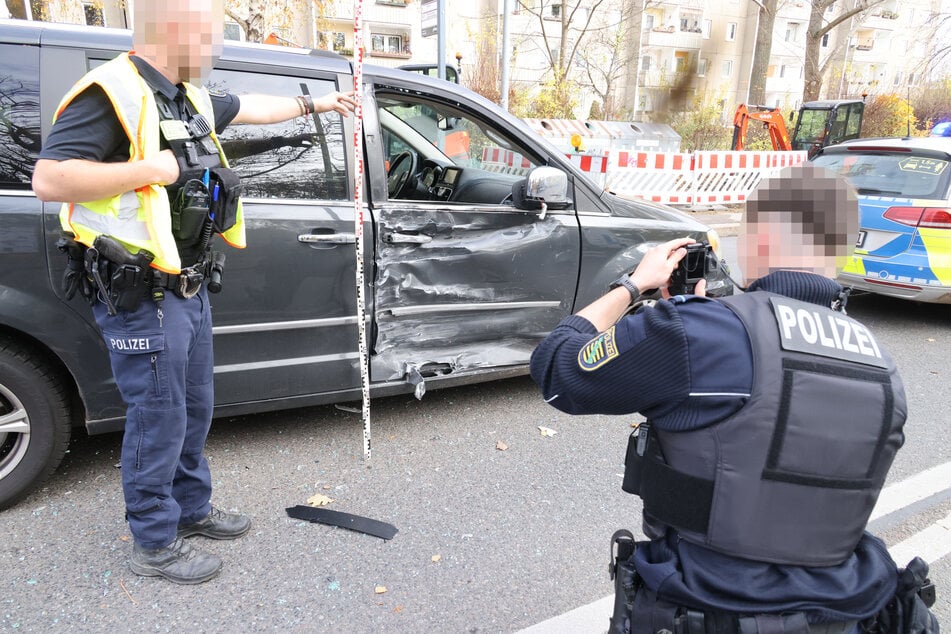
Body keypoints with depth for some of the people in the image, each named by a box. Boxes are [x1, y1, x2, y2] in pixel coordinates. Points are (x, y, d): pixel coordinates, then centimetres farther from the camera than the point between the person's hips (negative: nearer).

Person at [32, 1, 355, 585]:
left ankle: (191, 507, 38)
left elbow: (251, 107, 30)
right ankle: (155, 543, 20)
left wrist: (315, 104, 36)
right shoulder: (112, 93, -17)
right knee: (159, 420, 2)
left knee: (195, 409, 19)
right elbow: (49, 179, -24)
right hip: (140, 297, -9)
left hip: (189, 288, 9)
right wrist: (150, 169, -25)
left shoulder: (191, 98, 11)